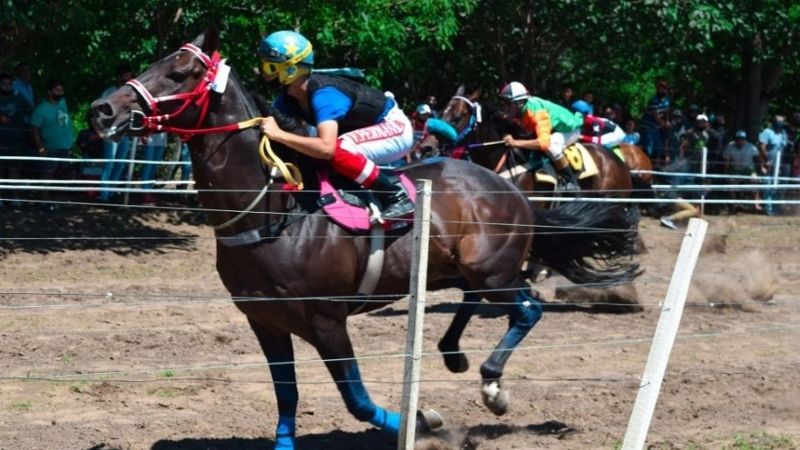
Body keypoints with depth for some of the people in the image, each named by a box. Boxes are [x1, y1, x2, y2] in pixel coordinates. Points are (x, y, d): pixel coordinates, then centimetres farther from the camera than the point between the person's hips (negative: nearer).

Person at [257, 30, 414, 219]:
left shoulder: (322, 95, -31)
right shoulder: (288, 98, -4)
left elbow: (326, 148, -43)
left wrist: (279, 135, -42)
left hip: (396, 127, -10)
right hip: (373, 130, 10)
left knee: (339, 150, -33)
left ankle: (397, 198, -21)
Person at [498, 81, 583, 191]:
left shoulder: (537, 112, -36)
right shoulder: (518, 113, -11)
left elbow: (544, 142, -47)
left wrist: (515, 142, -49)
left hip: (570, 129, -9)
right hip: (555, 130, 9)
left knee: (551, 146, -37)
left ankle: (572, 183, -22)